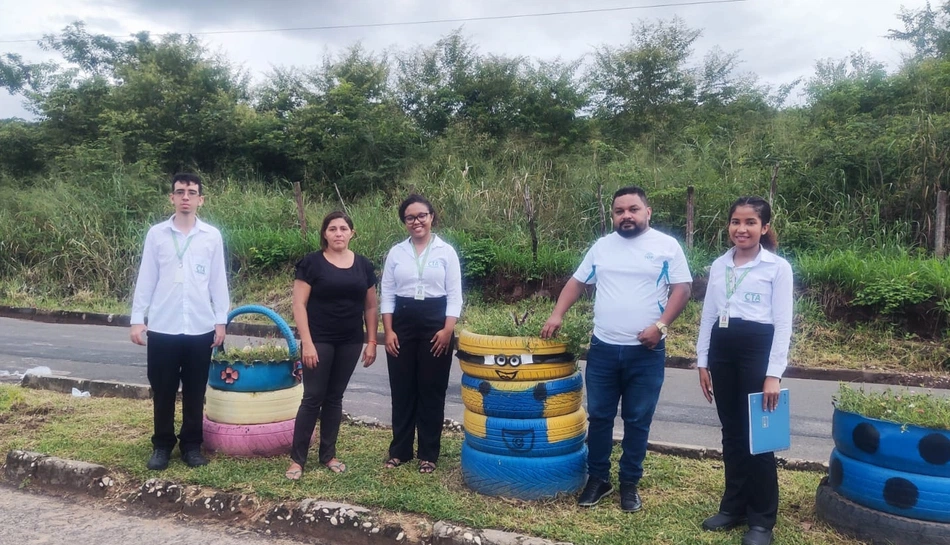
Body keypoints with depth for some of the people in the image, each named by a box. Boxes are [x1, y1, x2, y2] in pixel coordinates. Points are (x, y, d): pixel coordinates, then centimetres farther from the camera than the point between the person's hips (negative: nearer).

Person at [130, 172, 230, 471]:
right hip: (162, 327, 0)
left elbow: (218, 281, 4)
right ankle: (162, 445, 24)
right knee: (162, 391, 9)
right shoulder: (156, 234, 1)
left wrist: (221, 320, 2)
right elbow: (146, 279, 3)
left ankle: (192, 444, 23)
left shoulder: (212, 236, 1)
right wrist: (137, 318, 0)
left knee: (195, 392, 9)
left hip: (200, 327, 0)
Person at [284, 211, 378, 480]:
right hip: (319, 341, -3)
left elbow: (370, 306, 10)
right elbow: (299, 305, -8)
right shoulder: (312, 262, -6)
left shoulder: (363, 265, 5)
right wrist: (307, 342, -14)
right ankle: (297, 458, 9)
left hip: (350, 342, 4)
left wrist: (371, 341, 5)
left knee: (334, 398, 12)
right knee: (313, 398, -2)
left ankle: (328, 455, 23)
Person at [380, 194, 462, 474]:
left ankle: (429, 454, 15)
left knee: (432, 390, 4)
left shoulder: (446, 251, 0)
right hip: (402, 323, 2)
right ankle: (399, 450, 20)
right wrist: (388, 331, -3)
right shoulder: (396, 252, 6)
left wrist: (448, 329, -11)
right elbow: (387, 294, 6)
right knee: (402, 389, 7)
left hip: (436, 324, -2)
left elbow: (454, 295, -1)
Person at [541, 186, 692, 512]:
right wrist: (557, 314, 0)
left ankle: (629, 483, 22)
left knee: (637, 421, 8)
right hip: (603, 349, 3)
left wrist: (660, 325, -16)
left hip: (646, 352, -2)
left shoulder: (667, 246, -1)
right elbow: (577, 282, 13)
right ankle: (597, 479, 24)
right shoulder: (601, 246, 9)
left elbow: (681, 289, -4)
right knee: (599, 417, 10)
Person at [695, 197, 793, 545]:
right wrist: (702, 362, 11)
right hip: (721, 350, 5)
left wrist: (774, 373, -12)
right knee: (731, 434, 13)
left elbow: (783, 324, -7)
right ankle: (733, 507, 26)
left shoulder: (778, 267, -4)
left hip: (758, 350, -5)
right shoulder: (719, 265, 10)